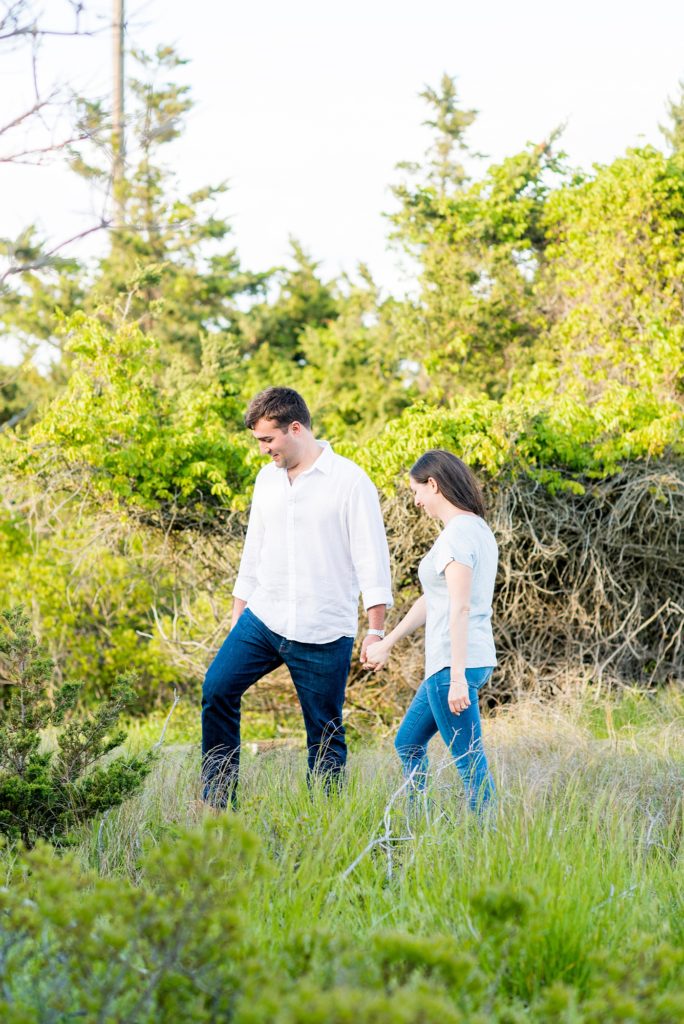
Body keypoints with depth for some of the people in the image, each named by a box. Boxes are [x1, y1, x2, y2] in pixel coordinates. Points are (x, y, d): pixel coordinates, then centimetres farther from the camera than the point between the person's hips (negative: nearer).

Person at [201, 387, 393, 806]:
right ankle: (217, 800, 1)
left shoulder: (349, 481, -8)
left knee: (325, 733, 0)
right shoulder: (267, 479, 12)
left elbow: (372, 558, -9)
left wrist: (376, 631, -13)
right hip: (263, 618, 6)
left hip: (323, 633, -6)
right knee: (217, 689, -7)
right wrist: (237, 614, 18)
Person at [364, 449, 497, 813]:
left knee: (469, 763, -6)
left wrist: (457, 677, -24)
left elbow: (460, 609, -21)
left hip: (453, 664, -10)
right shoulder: (479, 530, 16)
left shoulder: (457, 534, -14)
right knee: (408, 744, 20)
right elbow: (432, 599, 23)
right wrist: (387, 642, 29)